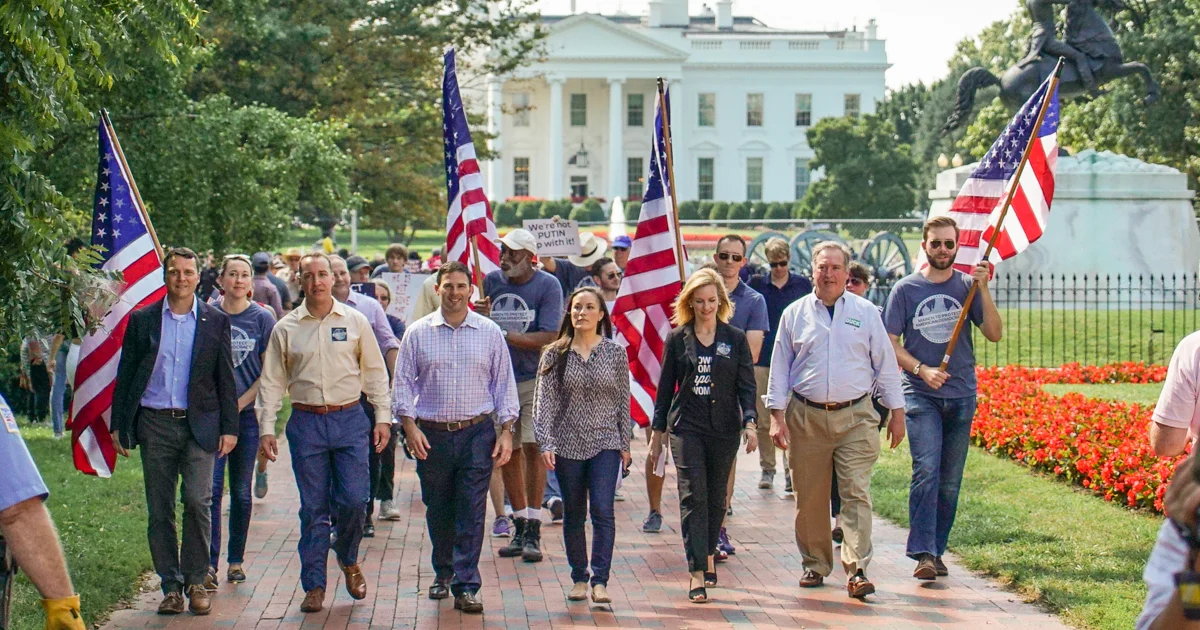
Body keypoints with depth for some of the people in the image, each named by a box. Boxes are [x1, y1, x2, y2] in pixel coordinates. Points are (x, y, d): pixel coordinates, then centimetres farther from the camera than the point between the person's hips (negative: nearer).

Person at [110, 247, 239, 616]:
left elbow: (226, 379, 7)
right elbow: (125, 375, 9)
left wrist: (229, 428, 2)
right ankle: (171, 585, 11)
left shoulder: (216, 322, 5)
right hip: (155, 424, 1)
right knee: (160, 509, 3)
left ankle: (196, 581, 3)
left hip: (199, 424, -1)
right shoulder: (142, 320, 6)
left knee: (198, 502, -10)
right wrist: (118, 425, 5)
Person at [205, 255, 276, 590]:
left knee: (241, 491, 8)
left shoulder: (262, 318, 2)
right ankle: (209, 563, -12)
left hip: (248, 412, 0)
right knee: (211, 487, -10)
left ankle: (236, 560, 19)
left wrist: (241, 402, -7)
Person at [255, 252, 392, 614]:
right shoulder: (286, 328, 5)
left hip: (349, 421, 0)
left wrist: (383, 417, 4)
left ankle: (348, 560, 23)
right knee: (313, 508, 2)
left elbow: (375, 372, 9)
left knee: (354, 499, -6)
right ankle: (314, 586, 9)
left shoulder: (355, 322, 5)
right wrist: (266, 428, 2)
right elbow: (272, 381, 8)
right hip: (306, 424, 0)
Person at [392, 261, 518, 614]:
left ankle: (466, 586, -3)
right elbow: (404, 382, 6)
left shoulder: (490, 333, 5)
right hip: (431, 435, 1)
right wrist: (410, 426, -6)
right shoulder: (418, 333, 4)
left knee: (472, 513, -5)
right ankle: (443, 573, 31)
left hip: (477, 433, -1)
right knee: (438, 511, 11)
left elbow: (504, 383, 8)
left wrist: (506, 431, 1)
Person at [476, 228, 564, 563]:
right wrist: (483, 320, -16)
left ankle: (533, 532, -4)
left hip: (535, 378, -4)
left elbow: (548, 338, -14)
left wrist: (502, 334, -17)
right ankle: (520, 526, 17)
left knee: (533, 447, -9)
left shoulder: (547, 286, -7)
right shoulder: (492, 281, 6)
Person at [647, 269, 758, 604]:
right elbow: (665, 387, 9)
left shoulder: (735, 339, 4)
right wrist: (657, 432, 9)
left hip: (724, 429, 1)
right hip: (686, 427, -1)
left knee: (716, 497, 11)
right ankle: (697, 573, -13)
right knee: (693, 496, -10)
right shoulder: (677, 339, 4)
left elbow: (746, 385, 3)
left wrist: (750, 422, -11)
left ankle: (708, 555, 32)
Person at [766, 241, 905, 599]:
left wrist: (897, 413, 9)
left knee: (857, 493, -10)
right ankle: (815, 566, 20)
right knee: (809, 499, 6)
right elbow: (780, 367, 10)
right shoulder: (794, 314, 8)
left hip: (856, 418, -1)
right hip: (806, 418, 1)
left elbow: (885, 364, 11)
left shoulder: (866, 313, 7)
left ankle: (857, 570, -13)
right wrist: (777, 415, 3)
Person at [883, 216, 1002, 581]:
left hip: (961, 395, 3)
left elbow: (994, 334, -2)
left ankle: (936, 552, 15)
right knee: (926, 470, -17)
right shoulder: (906, 289, 2)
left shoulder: (968, 287, 6)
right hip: (920, 396, -2)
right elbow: (890, 343, 1)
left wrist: (983, 290, -12)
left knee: (950, 480, 6)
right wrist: (921, 370, -14)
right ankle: (922, 553, -20)